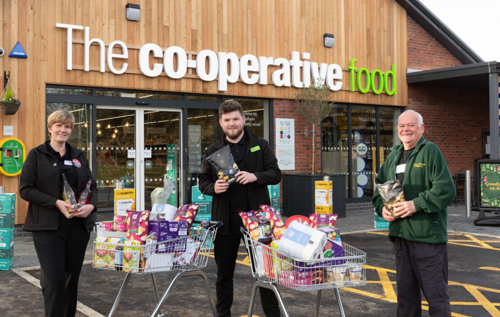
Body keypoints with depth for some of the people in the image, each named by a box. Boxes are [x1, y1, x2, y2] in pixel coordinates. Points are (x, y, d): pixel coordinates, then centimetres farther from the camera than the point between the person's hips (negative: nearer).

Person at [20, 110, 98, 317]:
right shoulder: (36, 155, 2)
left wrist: (91, 205, -5)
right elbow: (25, 189, -6)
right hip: (48, 227, -4)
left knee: (72, 277, 9)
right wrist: (57, 203, -16)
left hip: (78, 225, 4)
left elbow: (92, 186, 17)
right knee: (55, 278, -8)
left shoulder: (79, 156, 15)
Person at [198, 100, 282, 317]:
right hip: (225, 219, 1)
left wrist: (255, 176, -17)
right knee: (224, 273, 11)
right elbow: (202, 181, 10)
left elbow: (276, 174, 2)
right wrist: (213, 187, -12)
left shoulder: (260, 146, 4)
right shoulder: (213, 151, 6)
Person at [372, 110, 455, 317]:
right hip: (400, 235, 7)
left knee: (435, 291, -2)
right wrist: (382, 207, 2)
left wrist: (416, 204, -20)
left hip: (428, 235, -7)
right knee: (405, 290, 15)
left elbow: (446, 189, -14)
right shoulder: (393, 156, 16)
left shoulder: (430, 151, -6)